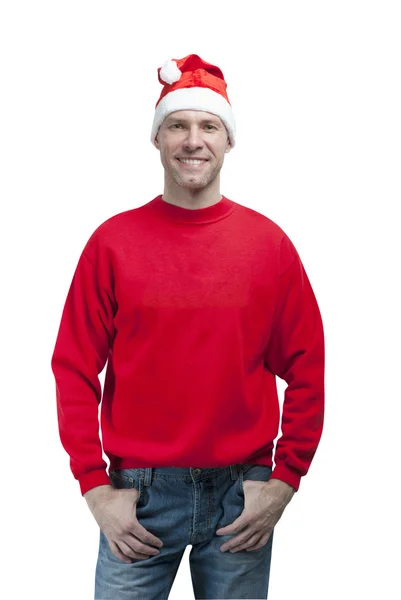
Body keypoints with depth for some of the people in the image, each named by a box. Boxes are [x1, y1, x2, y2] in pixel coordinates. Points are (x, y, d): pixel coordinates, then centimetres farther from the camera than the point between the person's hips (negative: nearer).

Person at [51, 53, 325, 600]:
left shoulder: (269, 242, 0)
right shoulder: (113, 241, -2)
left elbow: (306, 369, 2)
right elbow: (74, 370, -1)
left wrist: (284, 481, -3)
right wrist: (95, 487, -6)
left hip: (243, 492, 1)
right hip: (139, 494, -1)